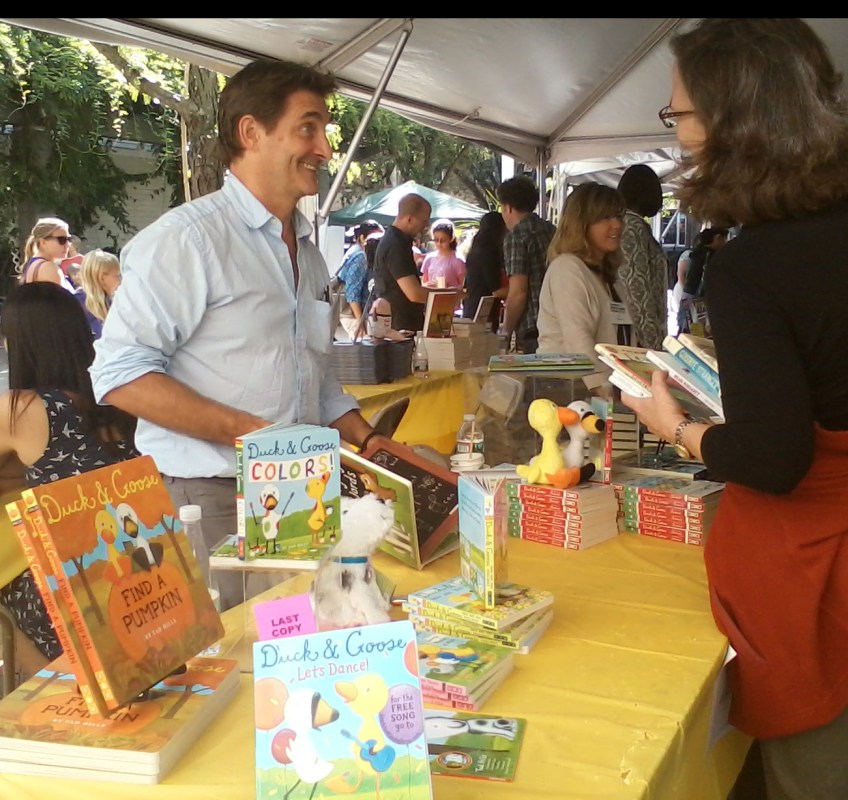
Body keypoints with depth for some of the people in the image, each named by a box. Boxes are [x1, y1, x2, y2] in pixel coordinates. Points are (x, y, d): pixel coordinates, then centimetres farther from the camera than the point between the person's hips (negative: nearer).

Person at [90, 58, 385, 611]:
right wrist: (248, 431, -21)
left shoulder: (308, 250, 16)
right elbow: (120, 372, -16)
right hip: (209, 502, -7)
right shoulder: (189, 237, -10)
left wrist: (369, 441, 9)